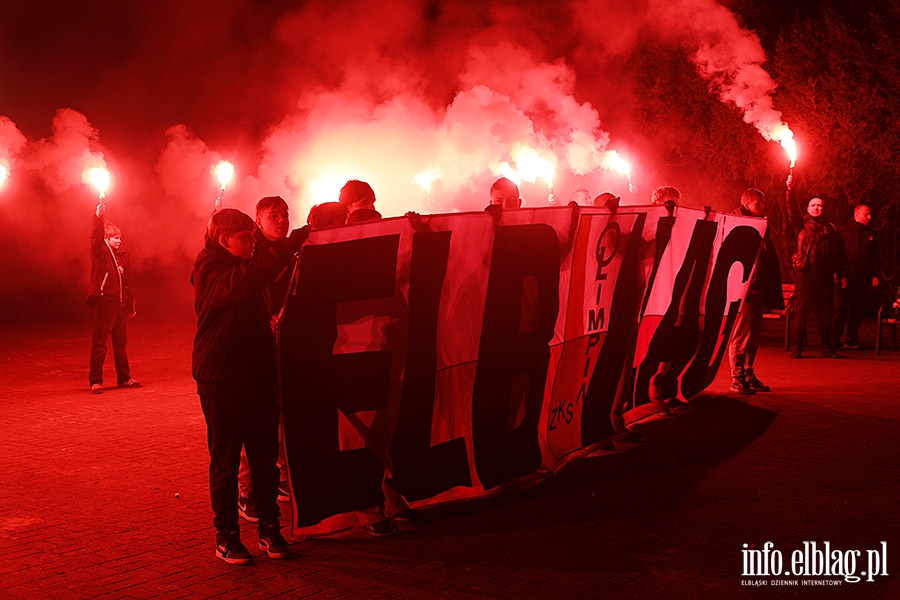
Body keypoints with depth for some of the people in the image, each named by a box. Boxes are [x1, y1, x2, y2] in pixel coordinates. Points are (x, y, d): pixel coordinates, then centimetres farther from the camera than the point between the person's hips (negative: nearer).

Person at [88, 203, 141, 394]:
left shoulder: (122, 256, 16)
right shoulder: (100, 253, -1)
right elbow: (96, 236, -20)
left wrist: (131, 305, 19)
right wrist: (98, 216, -34)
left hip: (120, 305, 7)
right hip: (104, 303, -6)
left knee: (121, 343, 14)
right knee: (99, 344, -4)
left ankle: (124, 378, 23)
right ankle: (95, 381, 0)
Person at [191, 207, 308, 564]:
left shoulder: (245, 266, 17)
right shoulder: (209, 270, -9)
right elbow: (236, 286, -31)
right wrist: (289, 246, -33)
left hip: (257, 378, 7)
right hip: (221, 382, -7)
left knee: (266, 457, 8)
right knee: (225, 461, 1)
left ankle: (269, 528, 18)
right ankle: (226, 536, 10)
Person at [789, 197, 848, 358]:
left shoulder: (831, 228, 15)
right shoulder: (802, 225, 8)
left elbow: (840, 253, 16)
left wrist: (842, 274, 12)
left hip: (826, 274, 3)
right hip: (806, 273, -3)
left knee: (826, 311, 6)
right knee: (801, 310, -4)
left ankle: (826, 347, 14)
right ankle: (797, 347, 1)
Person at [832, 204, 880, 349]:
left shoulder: (870, 234, 15)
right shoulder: (844, 230, 2)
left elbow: (875, 256, 17)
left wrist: (875, 275, 9)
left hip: (863, 279, 4)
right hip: (846, 277, -4)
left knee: (857, 310, 5)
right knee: (840, 309, -4)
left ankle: (851, 340, 13)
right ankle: (834, 340, 0)